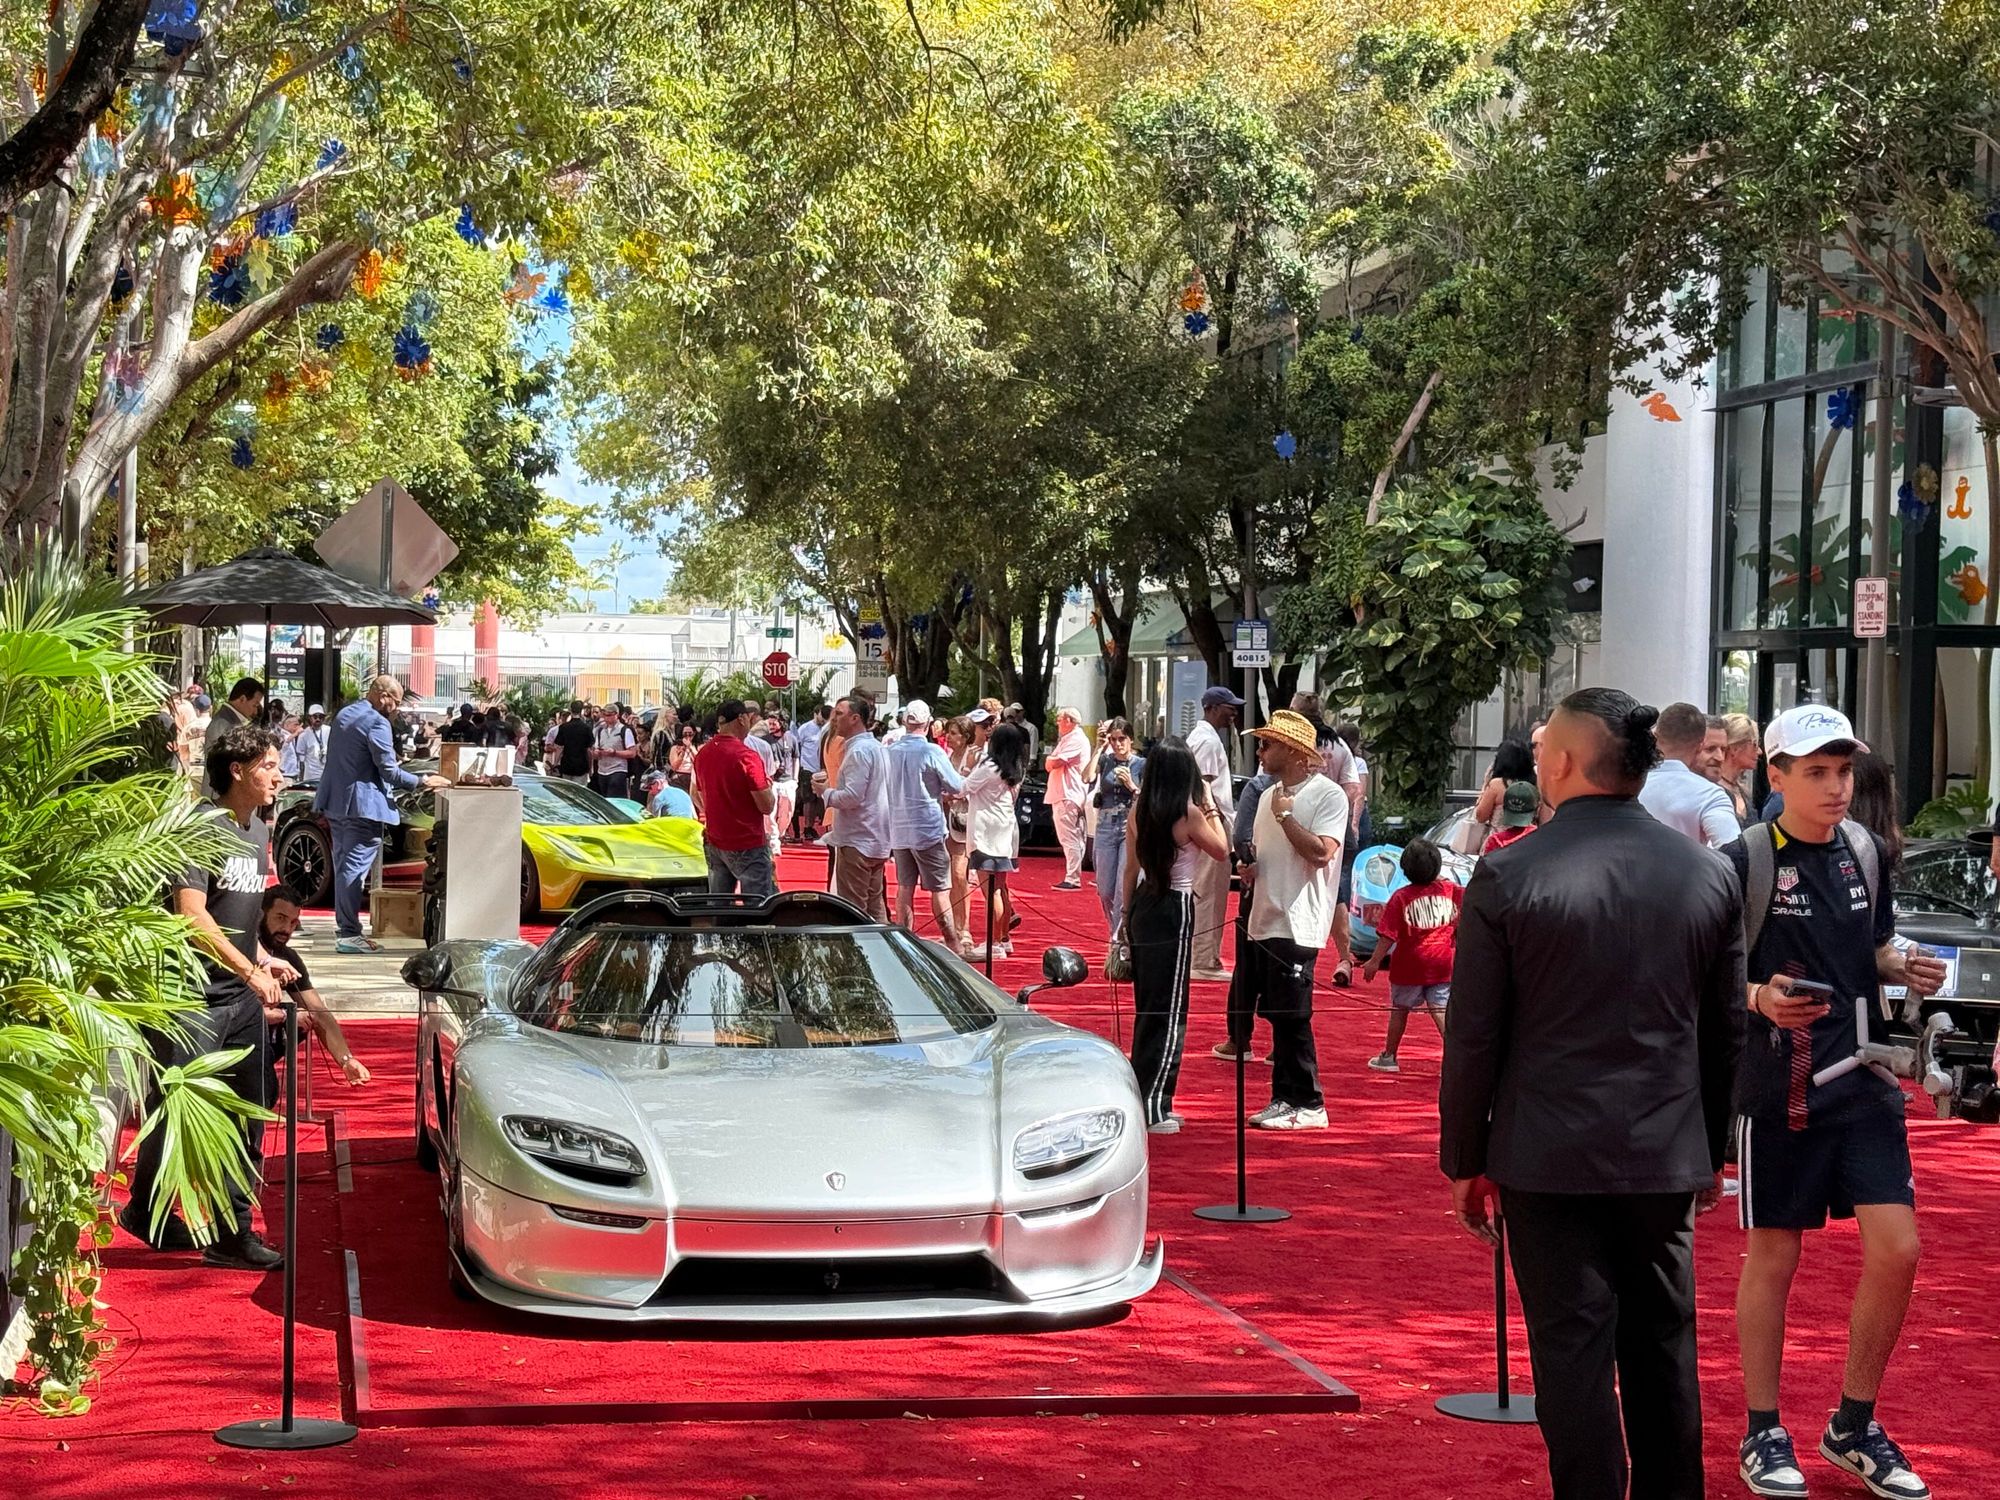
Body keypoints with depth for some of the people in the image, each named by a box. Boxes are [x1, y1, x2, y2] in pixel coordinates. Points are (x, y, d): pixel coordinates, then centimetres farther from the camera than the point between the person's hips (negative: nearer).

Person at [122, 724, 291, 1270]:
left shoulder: (258, 832, 13)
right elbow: (192, 917, -22)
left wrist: (263, 975, 15)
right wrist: (252, 970, -23)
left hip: (242, 1000, 8)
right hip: (193, 1000, -8)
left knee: (242, 1122, 7)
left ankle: (233, 1235, 12)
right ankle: (144, 1210, 22)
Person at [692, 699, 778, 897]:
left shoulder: (702, 754, 5)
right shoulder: (747, 757, -18)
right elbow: (766, 806, -17)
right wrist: (767, 785, 2)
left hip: (713, 843, 7)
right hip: (748, 847, -7)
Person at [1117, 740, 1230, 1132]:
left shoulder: (1140, 812, 3)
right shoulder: (1189, 813, -15)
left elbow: (1131, 868, 11)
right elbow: (1222, 851, -2)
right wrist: (1210, 805, 3)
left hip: (1142, 904, 7)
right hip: (1174, 910, -7)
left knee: (1147, 1007, 16)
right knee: (1168, 1011, -1)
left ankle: (1144, 1099, 23)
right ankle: (1152, 1107, -3)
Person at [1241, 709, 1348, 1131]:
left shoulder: (1328, 795, -8)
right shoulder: (1271, 795, 17)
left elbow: (1321, 852, -20)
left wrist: (1285, 815, -13)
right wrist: (1248, 864, 6)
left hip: (1297, 925, -8)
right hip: (1266, 921, 8)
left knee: (1292, 1016, -7)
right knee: (1277, 1015, 10)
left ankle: (1308, 1105, -1)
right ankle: (1284, 1098, 16)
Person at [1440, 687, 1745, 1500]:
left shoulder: (1507, 875, -11)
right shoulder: (1709, 875, 1)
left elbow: (1473, 1036, -7)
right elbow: (1727, 1030, 8)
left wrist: (1464, 1161, 3)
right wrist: (1712, 1148, 19)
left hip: (1550, 1159, -4)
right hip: (1667, 1159, 4)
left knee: (1573, 1356, 2)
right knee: (1664, 1350, 15)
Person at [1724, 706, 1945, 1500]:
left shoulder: (1867, 852, 6)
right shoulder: (1744, 861, -11)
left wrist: (1906, 967, -2)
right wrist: (1760, 999, -25)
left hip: (1862, 1079, 5)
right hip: (1777, 1085, -5)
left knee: (1896, 1249, 0)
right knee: (1772, 1256, 6)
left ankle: (1854, 1427, 17)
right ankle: (1764, 1435, 20)